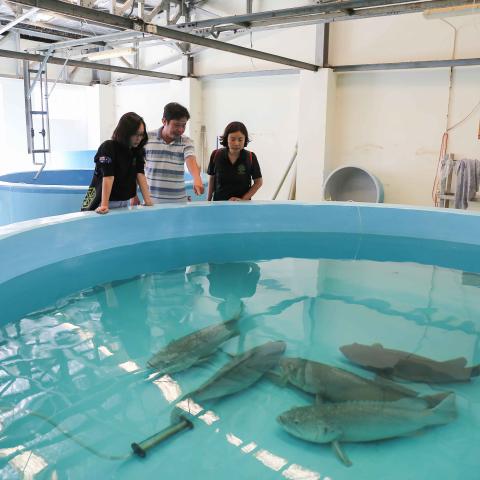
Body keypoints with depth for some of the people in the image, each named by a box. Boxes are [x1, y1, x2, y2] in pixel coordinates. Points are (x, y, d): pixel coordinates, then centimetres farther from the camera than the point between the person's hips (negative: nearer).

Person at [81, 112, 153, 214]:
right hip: (104, 201, -5)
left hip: (124, 202, 5)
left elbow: (140, 175, -4)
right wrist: (104, 206, -31)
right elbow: (108, 177, -25)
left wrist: (148, 200, -13)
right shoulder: (108, 148, -16)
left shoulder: (138, 151, 2)